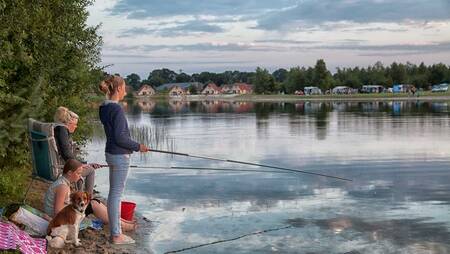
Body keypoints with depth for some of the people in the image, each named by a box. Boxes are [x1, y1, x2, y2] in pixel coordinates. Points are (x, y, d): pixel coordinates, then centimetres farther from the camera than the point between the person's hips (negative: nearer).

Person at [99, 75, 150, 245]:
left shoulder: (105, 108, 8)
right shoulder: (117, 109, -19)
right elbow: (120, 137, -21)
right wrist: (138, 147, -10)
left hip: (111, 153, 9)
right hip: (120, 156, -9)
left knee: (114, 193, 15)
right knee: (116, 194, -2)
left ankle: (115, 231, 25)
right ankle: (116, 235, 6)